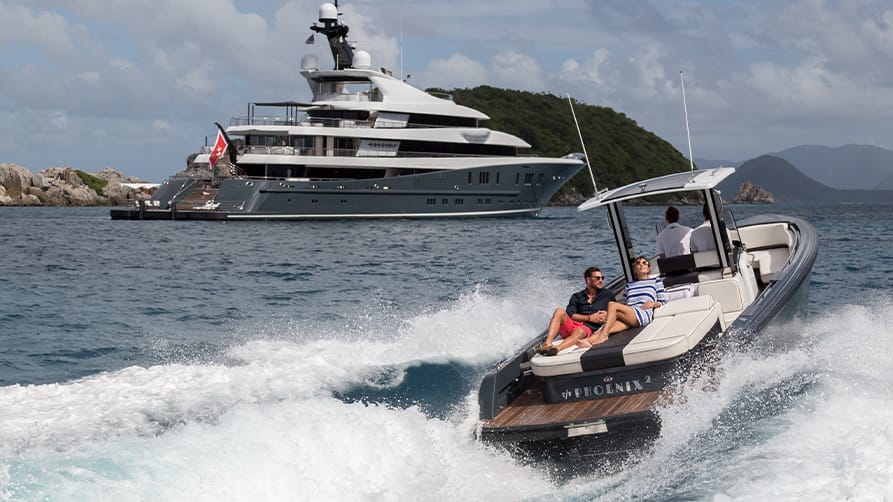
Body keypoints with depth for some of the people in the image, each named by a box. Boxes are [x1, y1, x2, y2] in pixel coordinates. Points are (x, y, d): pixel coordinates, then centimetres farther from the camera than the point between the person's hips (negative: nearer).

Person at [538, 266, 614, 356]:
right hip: (570, 324, 2)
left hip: (588, 328, -2)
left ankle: (557, 349, -64)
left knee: (580, 331, -38)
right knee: (559, 311, -27)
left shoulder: (607, 295, 21)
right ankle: (547, 344, -43)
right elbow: (570, 314, 5)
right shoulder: (577, 297, 19)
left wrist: (607, 315, -3)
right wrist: (590, 318, -5)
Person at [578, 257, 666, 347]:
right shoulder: (629, 285, 35)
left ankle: (603, 335, -38)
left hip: (644, 314, -4)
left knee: (612, 305, -28)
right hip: (628, 318, 4)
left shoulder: (656, 281, 26)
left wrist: (653, 304, -3)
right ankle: (589, 340, -56)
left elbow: (662, 302, 19)